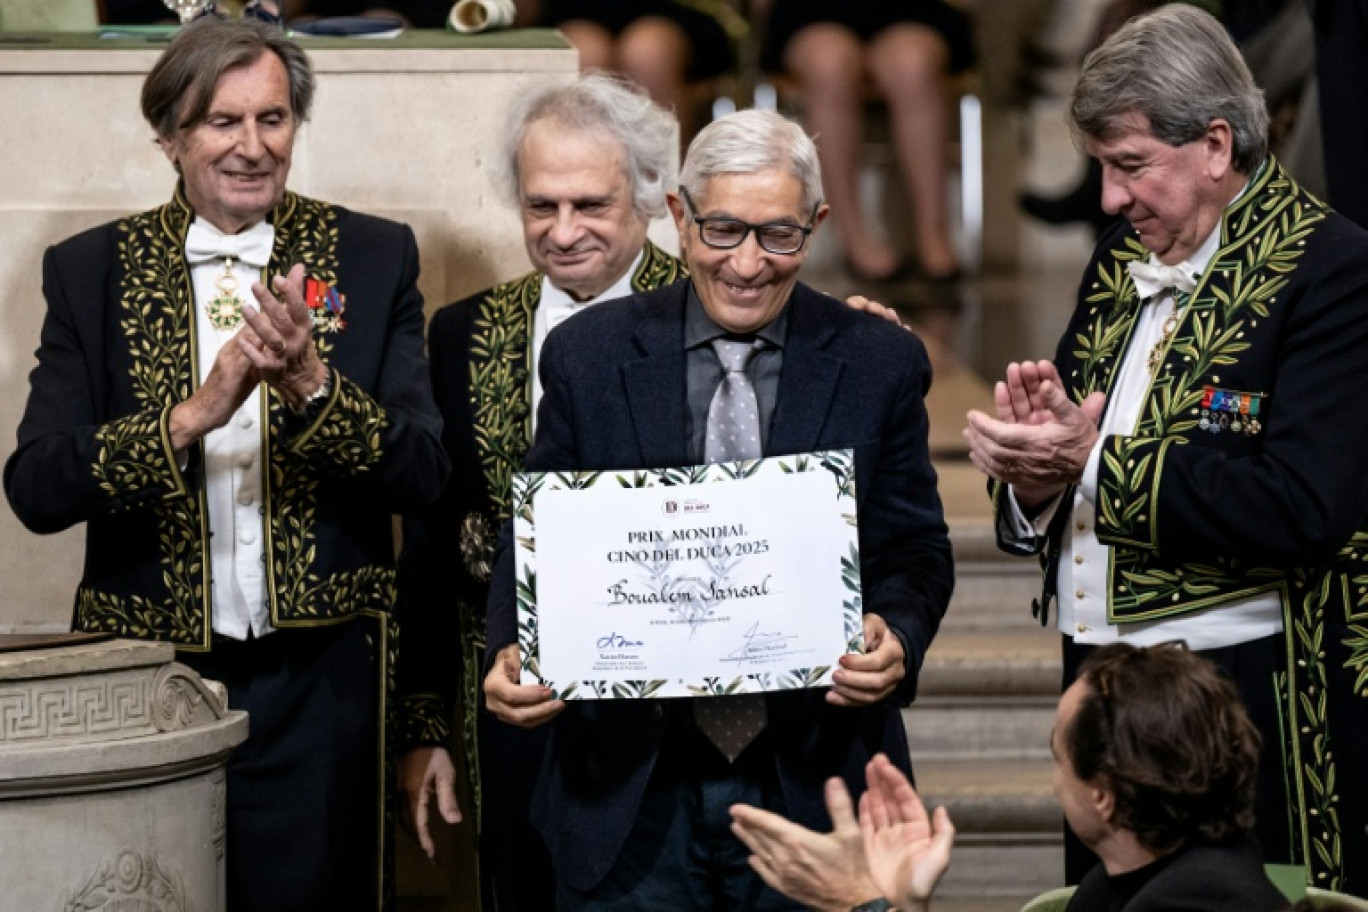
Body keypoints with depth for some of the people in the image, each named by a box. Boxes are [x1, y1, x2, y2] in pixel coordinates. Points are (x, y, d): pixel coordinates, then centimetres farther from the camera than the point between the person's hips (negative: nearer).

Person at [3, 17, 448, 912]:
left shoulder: (374, 258, 3)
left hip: (317, 679, 0)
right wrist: (193, 414, -22)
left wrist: (312, 385, -21)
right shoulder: (90, 270, 3)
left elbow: (424, 475, -3)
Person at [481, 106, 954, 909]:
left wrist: (896, 639, -18)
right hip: (630, 787, 0)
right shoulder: (588, 354, 2)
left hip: (812, 783, 0)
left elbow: (916, 552, 4)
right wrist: (512, 654, -14)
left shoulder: (880, 363, 2)